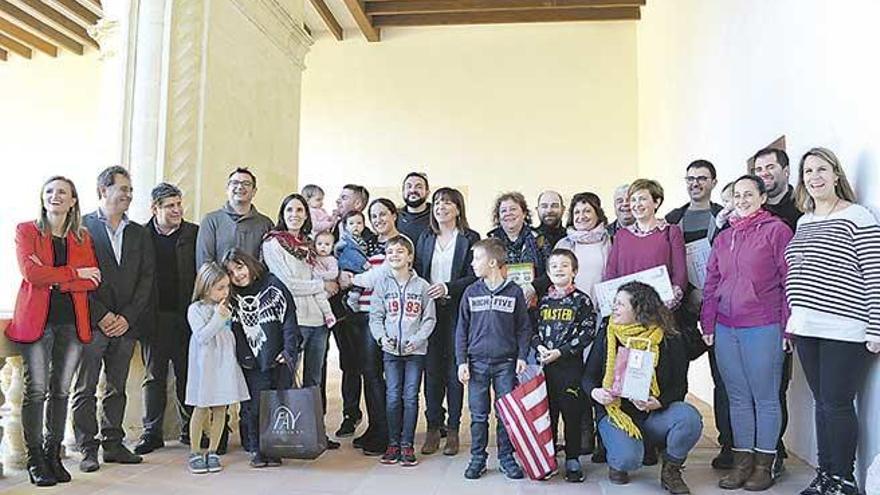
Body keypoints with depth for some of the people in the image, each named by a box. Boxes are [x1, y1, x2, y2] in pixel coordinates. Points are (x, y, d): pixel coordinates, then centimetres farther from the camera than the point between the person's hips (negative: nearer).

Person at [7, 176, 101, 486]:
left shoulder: (82, 237, 12)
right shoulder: (26, 231, 5)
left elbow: (93, 281, -1)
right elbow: (31, 273, -11)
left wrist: (53, 280, -12)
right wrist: (75, 272, -7)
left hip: (72, 322, 3)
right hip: (36, 320, -3)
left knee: (61, 390, 7)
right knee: (36, 389, -3)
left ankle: (53, 456, 17)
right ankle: (35, 460, 8)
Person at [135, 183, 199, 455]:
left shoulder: (194, 233, 3)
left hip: (186, 315, 0)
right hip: (155, 316, 0)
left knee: (187, 374, 7)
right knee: (154, 375, 7)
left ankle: (190, 430, 19)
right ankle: (152, 433, 15)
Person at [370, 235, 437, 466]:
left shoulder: (422, 285, -1)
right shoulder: (382, 284, 4)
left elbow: (429, 319, 1)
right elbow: (375, 316, 4)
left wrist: (416, 340, -11)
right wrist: (382, 337, -12)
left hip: (415, 350, -1)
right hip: (390, 349, 1)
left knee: (411, 397, 3)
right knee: (393, 397, 3)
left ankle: (407, 444, 13)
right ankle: (393, 443, 15)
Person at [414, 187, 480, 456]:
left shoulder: (470, 238, 0)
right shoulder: (425, 238, 14)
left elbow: (475, 276, -5)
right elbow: (417, 271, 12)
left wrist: (447, 288, -16)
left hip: (457, 311, -3)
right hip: (429, 310, 3)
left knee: (454, 370, 2)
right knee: (431, 369, 4)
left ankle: (453, 429, 12)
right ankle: (433, 427, 14)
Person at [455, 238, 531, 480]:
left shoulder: (514, 292, -1)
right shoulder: (471, 292, 4)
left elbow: (524, 328, 5)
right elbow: (461, 330, 6)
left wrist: (522, 356, -4)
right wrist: (462, 361, 0)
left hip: (506, 362, -1)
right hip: (477, 362, 1)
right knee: (478, 415, 6)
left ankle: (506, 457, 20)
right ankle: (478, 458, 19)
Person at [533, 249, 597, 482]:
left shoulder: (581, 300, -2)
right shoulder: (544, 301, 10)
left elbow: (587, 333, -7)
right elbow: (533, 329, 12)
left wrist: (560, 351, -13)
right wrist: (539, 347, -8)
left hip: (571, 364, -3)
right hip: (544, 364, 3)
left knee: (572, 413, 3)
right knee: (546, 412, 9)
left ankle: (573, 460, 15)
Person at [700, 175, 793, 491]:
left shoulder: (776, 230, -2)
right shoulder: (723, 238, 15)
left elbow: (790, 280, -5)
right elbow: (711, 284, 15)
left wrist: (788, 325, -8)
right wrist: (708, 325, 10)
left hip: (763, 328, -5)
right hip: (725, 329, 5)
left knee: (765, 399, 5)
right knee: (737, 399, 12)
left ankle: (764, 465, 16)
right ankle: (742, 461, 22)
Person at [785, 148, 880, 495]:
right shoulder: (803, 222, 14)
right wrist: (792, 320, 14)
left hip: (844, 332, -6)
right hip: (807, 330, 6)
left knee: (837, 405, -1)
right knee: (822, 403, 13)